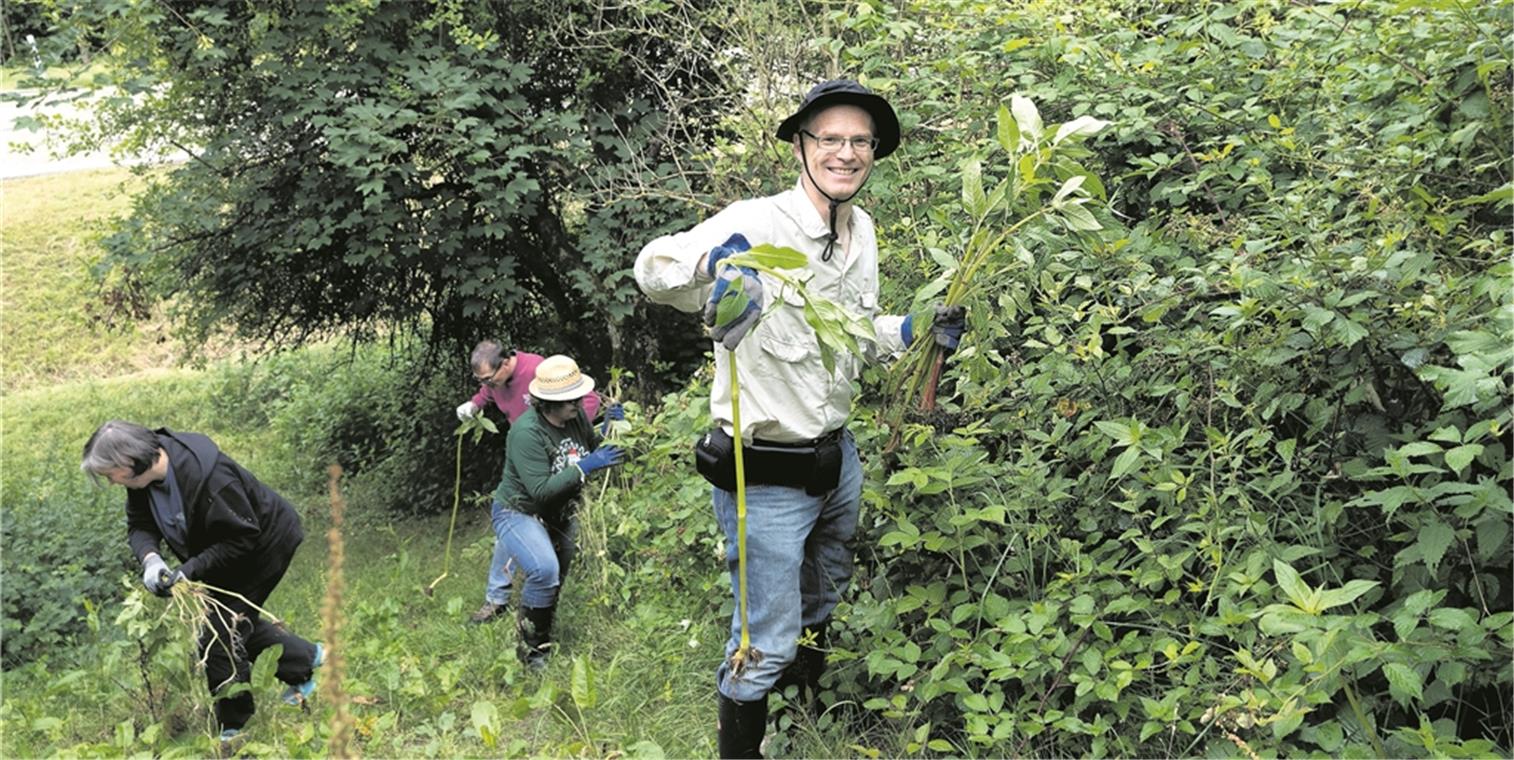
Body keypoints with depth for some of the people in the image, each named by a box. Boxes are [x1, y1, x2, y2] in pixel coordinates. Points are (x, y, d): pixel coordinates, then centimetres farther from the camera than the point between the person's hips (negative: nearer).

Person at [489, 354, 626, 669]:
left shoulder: (576, 417, -9)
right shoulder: (527, 432, -30)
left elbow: (594, 450, 7)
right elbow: (541, 490, -31)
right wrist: (585, 467, -35)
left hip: (559, 514, 8)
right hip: (519, 512, -8)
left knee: (556, 580, 21)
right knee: (545, 570, -31)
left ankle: (543, 639, 43)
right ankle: (532, 647, -14)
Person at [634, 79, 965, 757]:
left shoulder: (862, 231, 5)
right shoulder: (758, 224, -20)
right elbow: (652, 269, -31)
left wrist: (917, 332, 2)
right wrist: (713, 254, -51)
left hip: (837, 460, 8)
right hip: (766, 475, -8)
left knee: (823, 598, 30)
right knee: (766, 641, 3)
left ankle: (807, 685, 58)